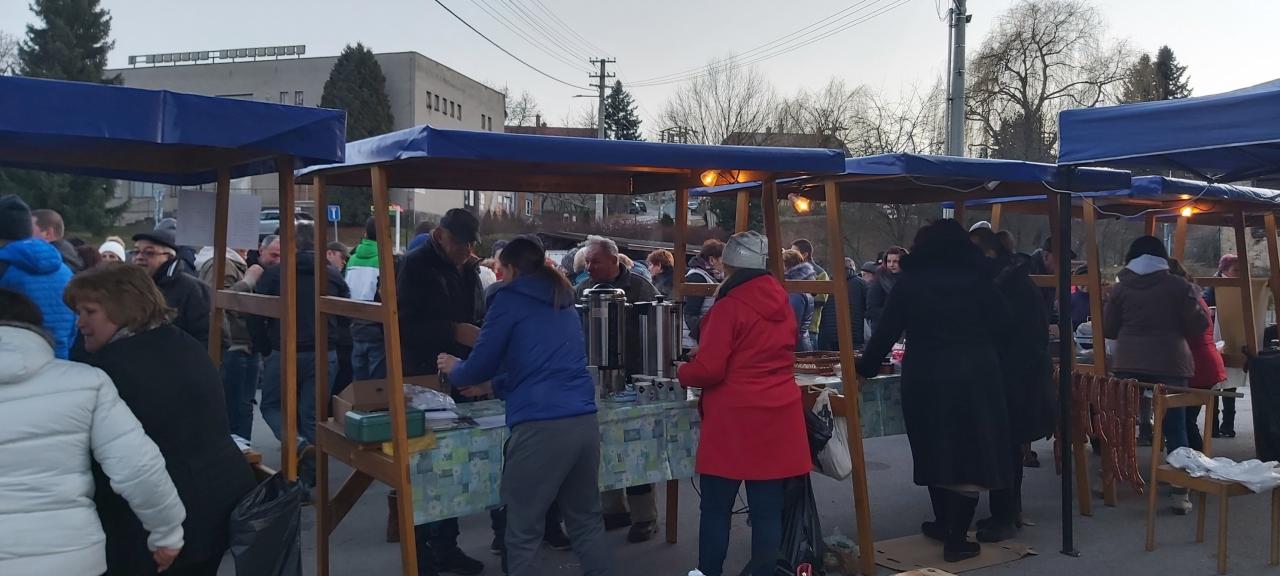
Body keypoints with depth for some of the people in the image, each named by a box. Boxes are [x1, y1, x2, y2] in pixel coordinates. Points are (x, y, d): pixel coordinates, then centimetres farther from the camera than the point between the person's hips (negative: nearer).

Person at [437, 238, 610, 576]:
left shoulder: (510, 300, 3)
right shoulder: (565, 306, 23)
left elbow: (481, 364, 5)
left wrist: (454, 370, 27)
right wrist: (491, 385, 41)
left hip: (541, 427, -7)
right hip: (585, 422, 7)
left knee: (524, 530, 3)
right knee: (586, 519, 16)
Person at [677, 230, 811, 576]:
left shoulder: (729, 307, -12)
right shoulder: (784, 305, 9)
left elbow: (708, 369, -13)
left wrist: (683, 373, 6)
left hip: (733, 420, -6)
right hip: (778, 418, 6)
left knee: (716, 507, 6)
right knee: (767, 508, 8)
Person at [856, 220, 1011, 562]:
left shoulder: (909, 281, 4)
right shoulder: (977, 278, 3)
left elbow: (886, 330, 5)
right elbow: (1000, 325, 4)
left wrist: (866, 367, 16)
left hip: (926, 378, 1)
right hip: (976, 375, -1)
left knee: (936, 450, 16)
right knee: (970, 452, 4)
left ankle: (944, 524, 28)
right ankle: (956, 537, 4)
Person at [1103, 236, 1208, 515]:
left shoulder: (1121, 287, 1)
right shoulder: (1178, 286, -3)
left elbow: (1108, 328, 6)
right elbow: (1200, 325, 0)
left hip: (1128, 364, 2)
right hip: (1170, 364, -2)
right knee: (1175, 429, 5)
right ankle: (1180, 494, 3)